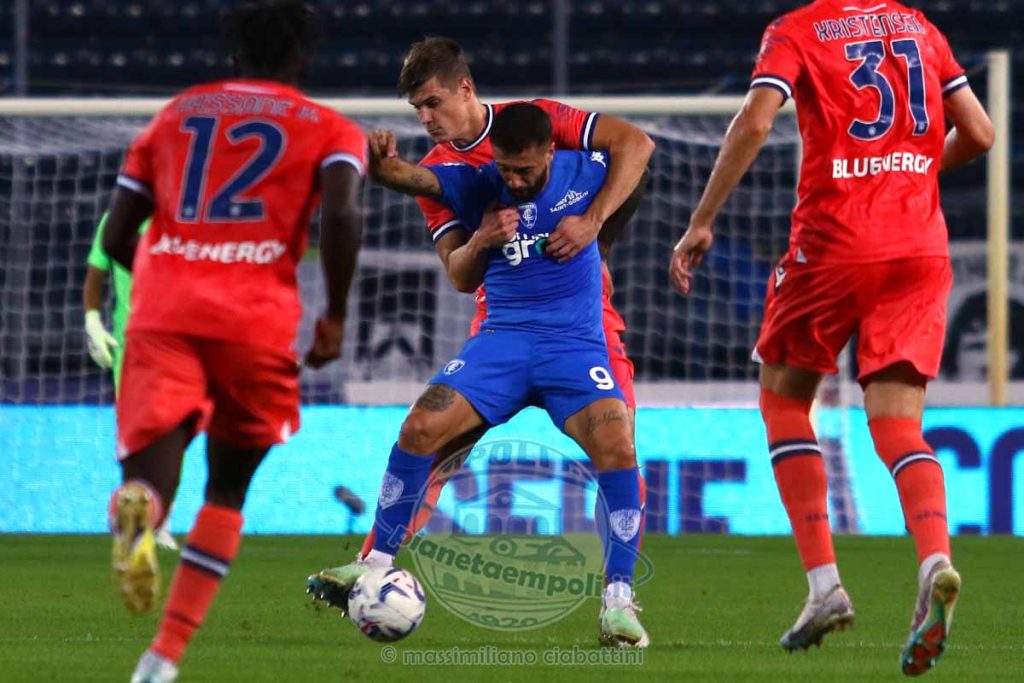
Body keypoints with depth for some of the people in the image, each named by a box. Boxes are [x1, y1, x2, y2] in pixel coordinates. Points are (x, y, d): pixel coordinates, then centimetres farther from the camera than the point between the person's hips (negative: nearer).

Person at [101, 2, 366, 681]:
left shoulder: (174, 114, 22)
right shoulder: (330, 130, 12)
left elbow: (115, 239, 19)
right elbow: (341, 212, -9)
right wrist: (336, 314, 2)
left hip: (162, 314, 1)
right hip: (257, 320, -1)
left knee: (154, 471, -9)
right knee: (228, 489, 17)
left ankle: (137, 509, -49)